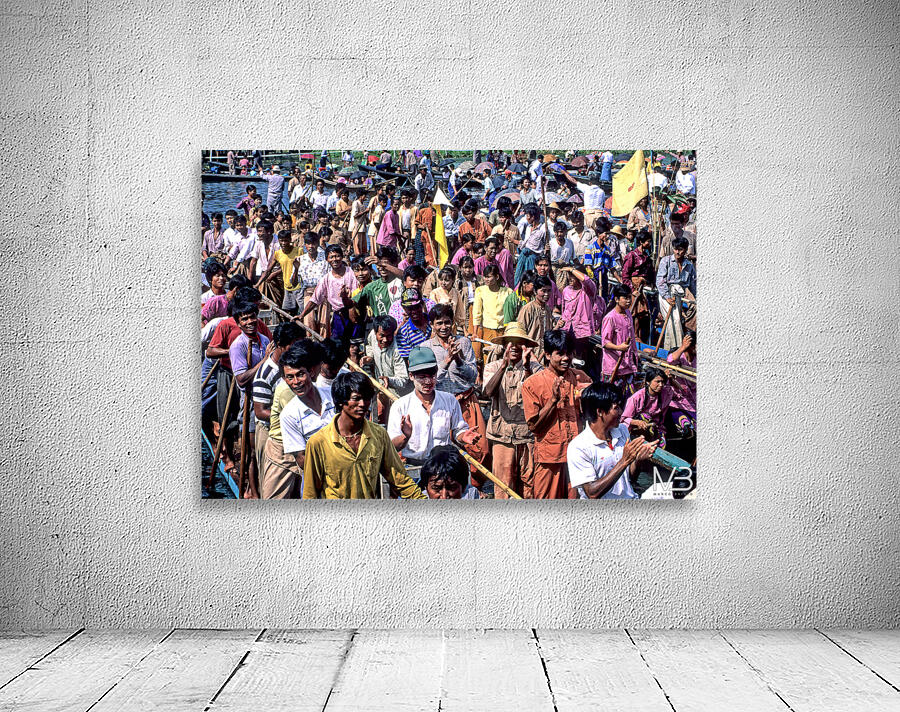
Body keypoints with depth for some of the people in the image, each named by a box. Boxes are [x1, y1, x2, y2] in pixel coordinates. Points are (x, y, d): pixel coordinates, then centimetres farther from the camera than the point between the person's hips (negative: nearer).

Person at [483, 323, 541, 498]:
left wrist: (526, 368, -23)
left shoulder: (534, 367, 5)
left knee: (528, 482, 3)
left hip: (527, 436, 0)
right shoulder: (493, 367, 7)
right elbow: (488, 391, -12)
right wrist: (504, 365, -23)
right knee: (503, 485, -1)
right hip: (502, 435, 0)